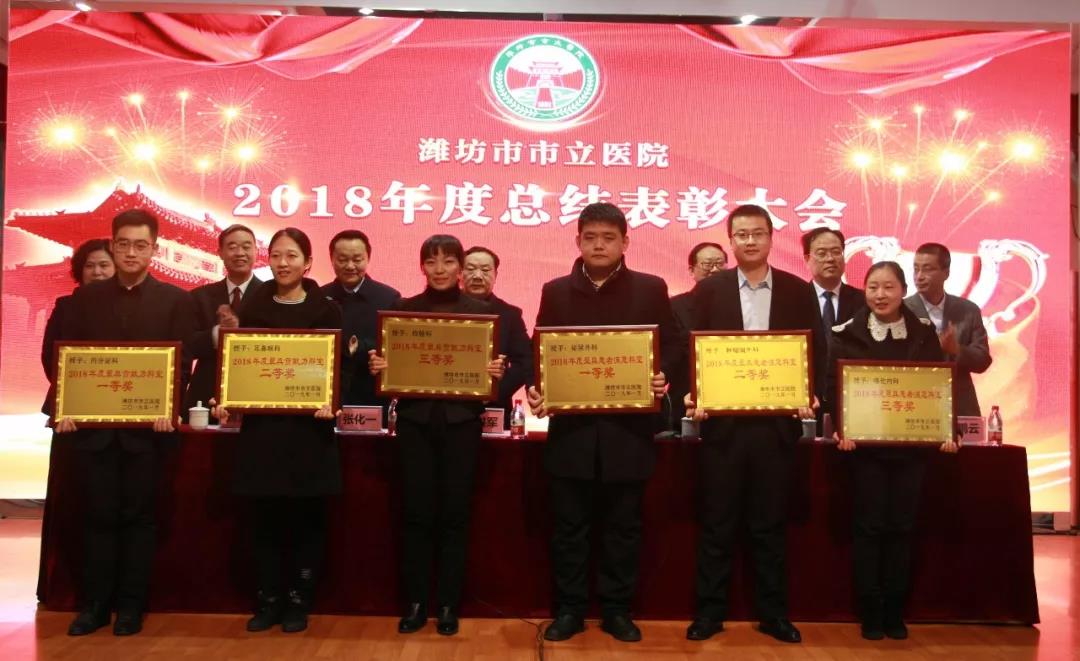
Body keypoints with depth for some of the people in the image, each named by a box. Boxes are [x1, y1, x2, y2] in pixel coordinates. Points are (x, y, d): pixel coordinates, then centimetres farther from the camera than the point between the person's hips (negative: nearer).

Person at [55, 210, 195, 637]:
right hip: (94, 424, 2)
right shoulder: (86, 297, 10)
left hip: (147, 425, -2)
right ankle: (95, 603, 19)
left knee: (138, 516, 6)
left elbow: (183, 362, -3)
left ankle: (131, 605, 17)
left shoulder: (176, 300, 3)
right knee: (99, 515, 8)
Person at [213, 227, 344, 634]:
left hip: (309, 428, -2)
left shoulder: (326, 311, 1)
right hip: (261, 426, 2)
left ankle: (299, 603, 17)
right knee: (265, 518, 7)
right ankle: (267, 601, 19)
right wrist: (226, 401, -8)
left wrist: (331, 402, -20)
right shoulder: (252, 308, 8)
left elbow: (340, 368, -2)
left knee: (306, 518, 5)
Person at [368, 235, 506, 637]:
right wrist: (376, 366, -15)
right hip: (415, 420, 1)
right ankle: (415, 603, 16)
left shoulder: (481, 311, 6)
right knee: (416, 513, 2)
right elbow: (389, 361, 6)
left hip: (461, 420, 0)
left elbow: (492, 363, 5)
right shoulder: (405, 309, 7)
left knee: (454, 513, 4)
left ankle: (449, 605, 16)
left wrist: (498, 372, -17)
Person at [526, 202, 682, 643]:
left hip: (628, 427, -1)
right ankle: (569, 609, 22)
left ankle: (617, 610, 23)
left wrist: (663, 377, -17)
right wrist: (536, 390, -11)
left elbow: (672, 347, 3)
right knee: (569, 525, 8)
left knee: (624, 525, 9)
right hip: (571, 426, 1)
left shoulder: (651, 289, 4)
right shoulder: (555, 291, 7)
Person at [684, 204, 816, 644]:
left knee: (770, 524, 10)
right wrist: (693, 396, -14)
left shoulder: (797, 290, 5)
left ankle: (773, 613, 23)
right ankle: (710, 611, 19)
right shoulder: (709, 290, 3)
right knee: (717, 524, 7)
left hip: (776, 422, 1)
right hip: (723, 421, -1)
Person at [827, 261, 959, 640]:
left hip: (912, 445, 2)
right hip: (866, 444, -2)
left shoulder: (924, 333, 5)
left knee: (902, 526, 8)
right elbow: (834, 386, -5)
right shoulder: (848, 333, -2)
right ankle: (870, 611, 14)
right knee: (869, 526, 3)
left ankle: (895, 611, 20)